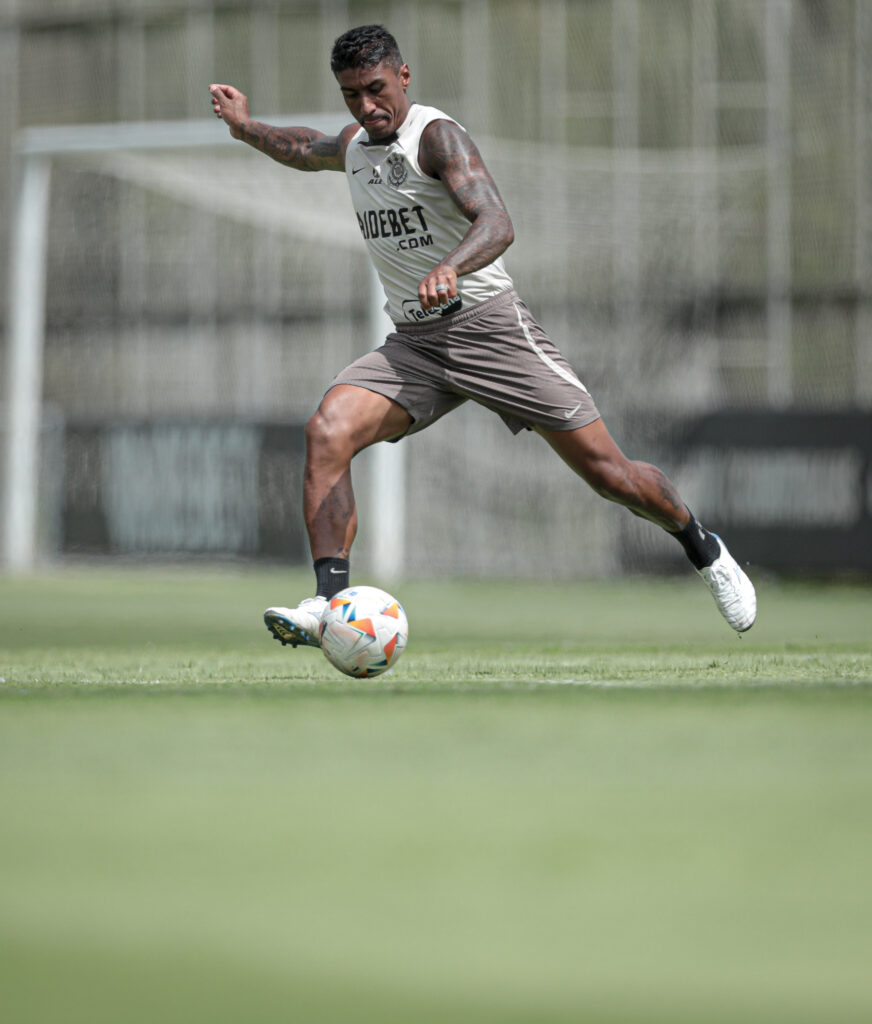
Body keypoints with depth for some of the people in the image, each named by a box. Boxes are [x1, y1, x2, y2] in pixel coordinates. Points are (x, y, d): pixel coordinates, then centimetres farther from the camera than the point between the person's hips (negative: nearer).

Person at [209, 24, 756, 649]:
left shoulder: (436, 136, -14)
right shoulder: (354, 146, 10)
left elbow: (497, 225, -31)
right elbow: (306, 151, 38)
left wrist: (447, 269, -49)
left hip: (488, 326, -6)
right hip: (412, 345, 6)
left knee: (605, 470, -3)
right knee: (327, 433, -21)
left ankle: (704, 549, 24)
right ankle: (329, 605, -25)